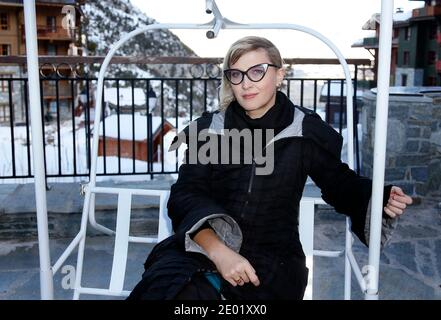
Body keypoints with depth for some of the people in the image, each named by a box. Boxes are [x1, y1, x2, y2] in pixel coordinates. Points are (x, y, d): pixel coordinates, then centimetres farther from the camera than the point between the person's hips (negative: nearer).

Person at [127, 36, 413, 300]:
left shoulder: (305, 131, 3)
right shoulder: (210, 129, 5)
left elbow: (340, 183, 15)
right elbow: (186, 196, -4)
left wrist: (378, 199, -7)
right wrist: (218, 251, -21)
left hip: (271, 258, 0)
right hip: (206, 249, 0)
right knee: (172, 287, -28)